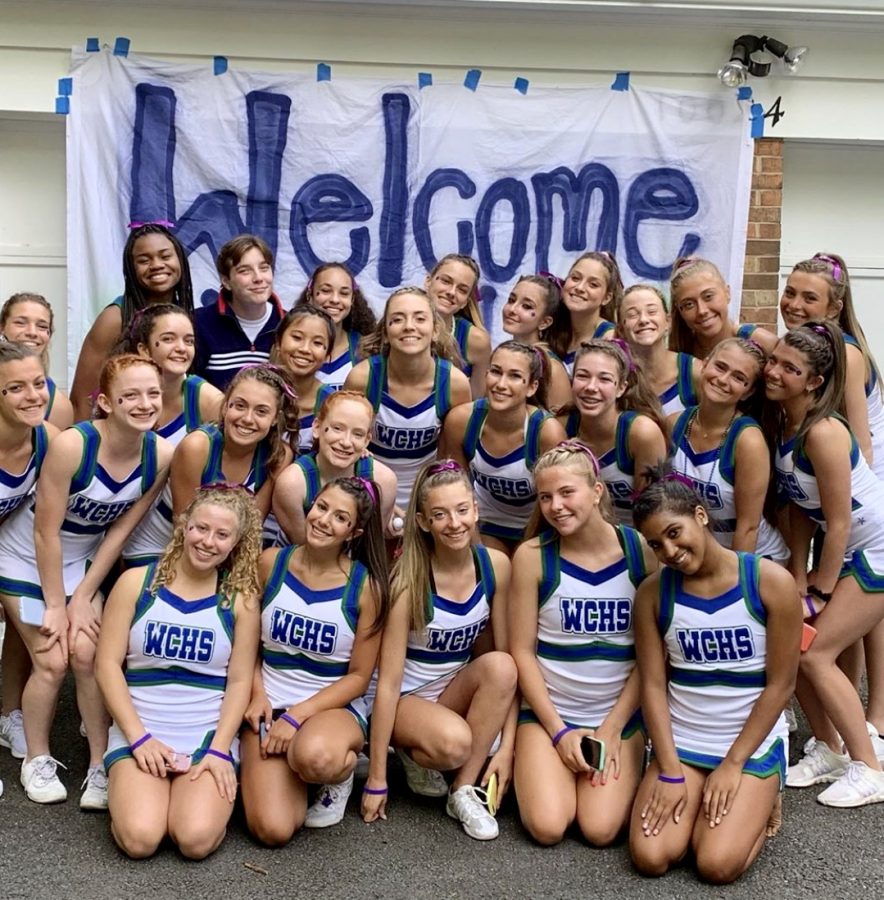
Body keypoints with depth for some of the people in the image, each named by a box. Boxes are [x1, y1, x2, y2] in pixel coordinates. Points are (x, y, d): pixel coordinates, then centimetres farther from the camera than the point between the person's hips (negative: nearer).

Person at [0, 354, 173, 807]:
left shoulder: (161, 455, -20)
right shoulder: (71, 445, -33)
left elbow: (121, 529, -9)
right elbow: (46, 532, -24)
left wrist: (83, 595, -7)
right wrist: (54, 605, -16)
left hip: (83, 560, 3)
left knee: (88, 657, -4)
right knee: (52, 662, -3)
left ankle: (101, 765, 11)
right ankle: (37, 760, 19)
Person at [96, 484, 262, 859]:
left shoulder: (240, 598, 1)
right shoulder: (136, 583, 0)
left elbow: (240, 681, 0)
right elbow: (107, 664, -2)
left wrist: (219, 749, -11)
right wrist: (139, 737, -10)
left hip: (210, 736, 0)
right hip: (139, 731, 0)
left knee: (197, 841, -23)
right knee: (139, 839, -22)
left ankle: (205, 791, 10)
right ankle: (129, 788, 11)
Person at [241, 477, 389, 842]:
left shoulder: (365, 585, -10)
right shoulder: (271, 563, -4)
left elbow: (358, 676, -6)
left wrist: (298, 715, -15)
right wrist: (258, 695, -9)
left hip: (335, 704, -2)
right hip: (271, 701, 2)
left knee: (315, 757, -40)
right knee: (272, 830, -18)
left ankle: (342, 769, -1)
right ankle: (295, 770, 16)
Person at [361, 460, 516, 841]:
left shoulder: (495, 565, -12)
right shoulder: (410, 580, -23)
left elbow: (509, 660, -7)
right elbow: (388, 680, -21)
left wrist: (506, 745, -14)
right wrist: (376, 780, -19)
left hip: (456, 689, 4)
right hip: (405, 697, -4)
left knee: (500, 665, -29)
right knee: (454, 742, -35)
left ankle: (464, 790, -14)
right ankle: (412, 754, 1)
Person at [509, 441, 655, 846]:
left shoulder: (643, 551, -7)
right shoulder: (532, 556, -9)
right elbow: (522, 651, -6)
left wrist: (613, 727, -8)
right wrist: (558, 730, -9)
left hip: (621, 716, 0)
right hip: (547, 712, 0)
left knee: (601, 830, -15)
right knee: (547, 828, -17)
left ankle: (609, 759, 15)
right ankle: (536, 770, 15)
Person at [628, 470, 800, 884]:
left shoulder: (771, 581, -13)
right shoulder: (653, 593, -4)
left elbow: (780, 684, -10)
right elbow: (653, 686, -5)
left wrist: (733, 764, -10)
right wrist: (670, 772, -13)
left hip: (754, 745, -2)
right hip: (681, 744, 3)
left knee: (717, 865, -19)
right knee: (650, 858, -15)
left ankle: (760, 805, 13)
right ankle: (699, 805, 16)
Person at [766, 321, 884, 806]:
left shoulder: (822, 433, -27)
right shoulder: (781, 424, -3)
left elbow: (838, 524, -22)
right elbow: (799, 508, 1)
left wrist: (820, 591, -12)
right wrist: (798, 580, -1)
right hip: (844, 548, 8)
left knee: (813, 653, -10)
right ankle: (828, 749, 21)